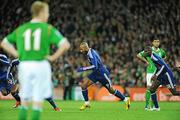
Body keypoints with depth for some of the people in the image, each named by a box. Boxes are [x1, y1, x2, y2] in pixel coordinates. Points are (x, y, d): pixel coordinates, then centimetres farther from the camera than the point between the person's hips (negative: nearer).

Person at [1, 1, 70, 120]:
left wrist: (18, 54, 11)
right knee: (38, 101, 1)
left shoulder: (21, 29, 9)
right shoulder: (48, 29, -3)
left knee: (25, 101, 13)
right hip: (41, 65, -3)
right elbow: (65, 45, -12)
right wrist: (53, 57, -2)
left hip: (24, 65, 3)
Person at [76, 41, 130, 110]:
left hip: (102, 73, -9)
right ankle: (86, 103, 4)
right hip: (96, 73, 9)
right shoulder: (89, 53, 5)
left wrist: (83, 69, -33)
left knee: (111, 90, 4)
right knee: (83, 85, -6)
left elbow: (95, 66, -34)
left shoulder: (92, 54, -24)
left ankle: (126, 100, 22)